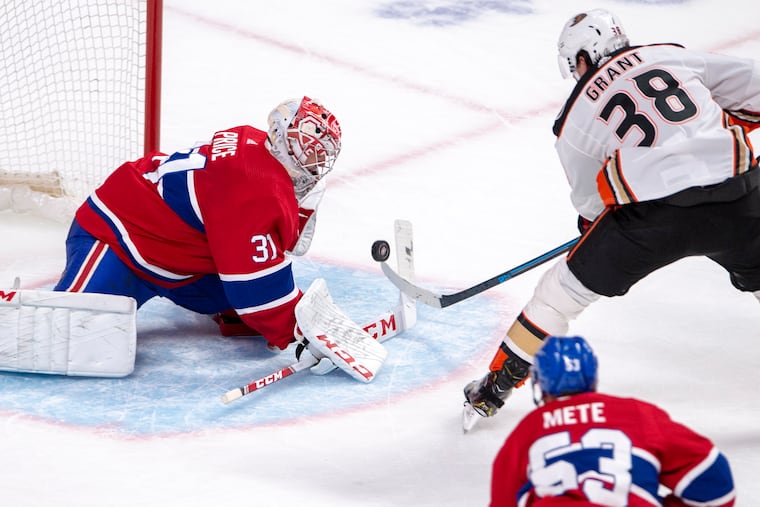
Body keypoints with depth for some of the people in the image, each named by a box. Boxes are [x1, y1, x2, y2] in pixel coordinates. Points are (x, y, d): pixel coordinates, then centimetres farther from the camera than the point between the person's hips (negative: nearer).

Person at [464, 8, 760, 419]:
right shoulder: (672, 57, 13)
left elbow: (592, 204, 18)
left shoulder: (574, 121, 11)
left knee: (561, 291, 15)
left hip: (650, 214, -2)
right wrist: (725, 129, 31)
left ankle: (495, 387, 20)